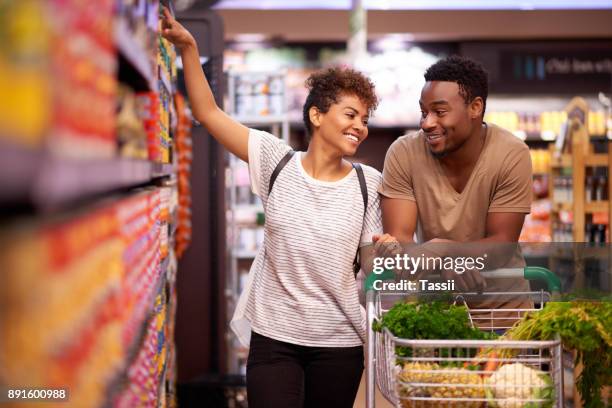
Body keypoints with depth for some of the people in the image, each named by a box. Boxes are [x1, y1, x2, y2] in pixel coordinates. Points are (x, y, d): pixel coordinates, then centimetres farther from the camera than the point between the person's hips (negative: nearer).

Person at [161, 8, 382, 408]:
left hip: (339, 343, 1)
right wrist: (188, 48, -8)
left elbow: (372, 261, 5)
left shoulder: (369, 183, 0)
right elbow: (208, 113, -1)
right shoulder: (277, 162, -2)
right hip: (273, 335, -1)